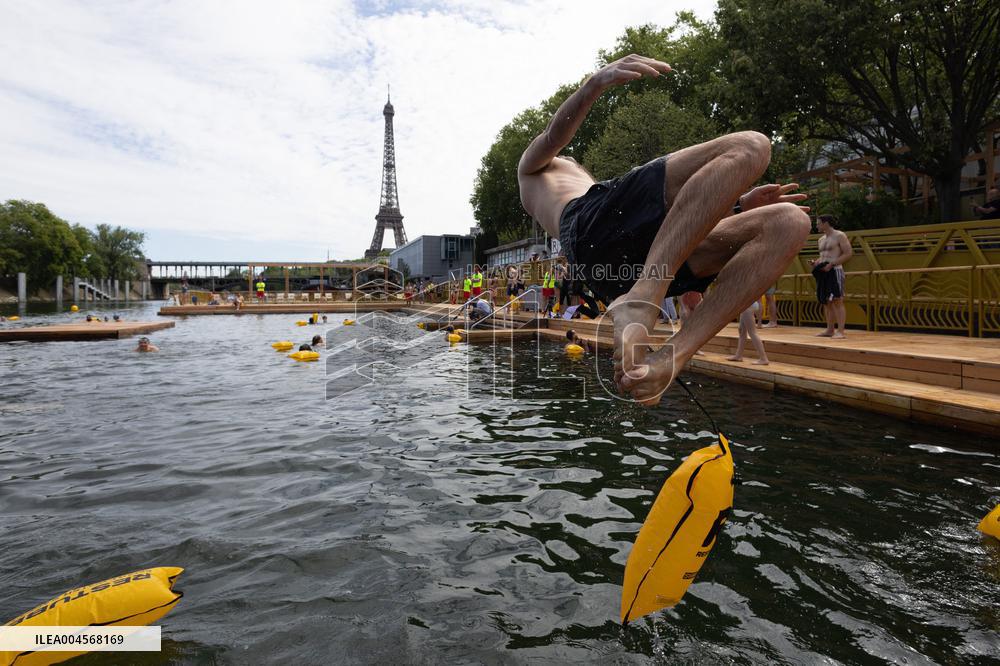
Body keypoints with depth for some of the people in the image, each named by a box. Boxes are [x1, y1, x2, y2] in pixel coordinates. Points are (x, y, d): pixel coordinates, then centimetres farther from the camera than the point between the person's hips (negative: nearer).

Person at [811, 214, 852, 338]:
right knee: (826, 302, 7)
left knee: (837, 300, -12)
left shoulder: (839, 236, -3)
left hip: (835, 271, -8)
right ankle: (830, 330, 12)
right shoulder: (821, 239, 19)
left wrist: (832, 264, -18)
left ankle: (840, 331, -15)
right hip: (823, 272, 8)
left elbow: (848, 253, -9)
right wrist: (816, 262, 6)